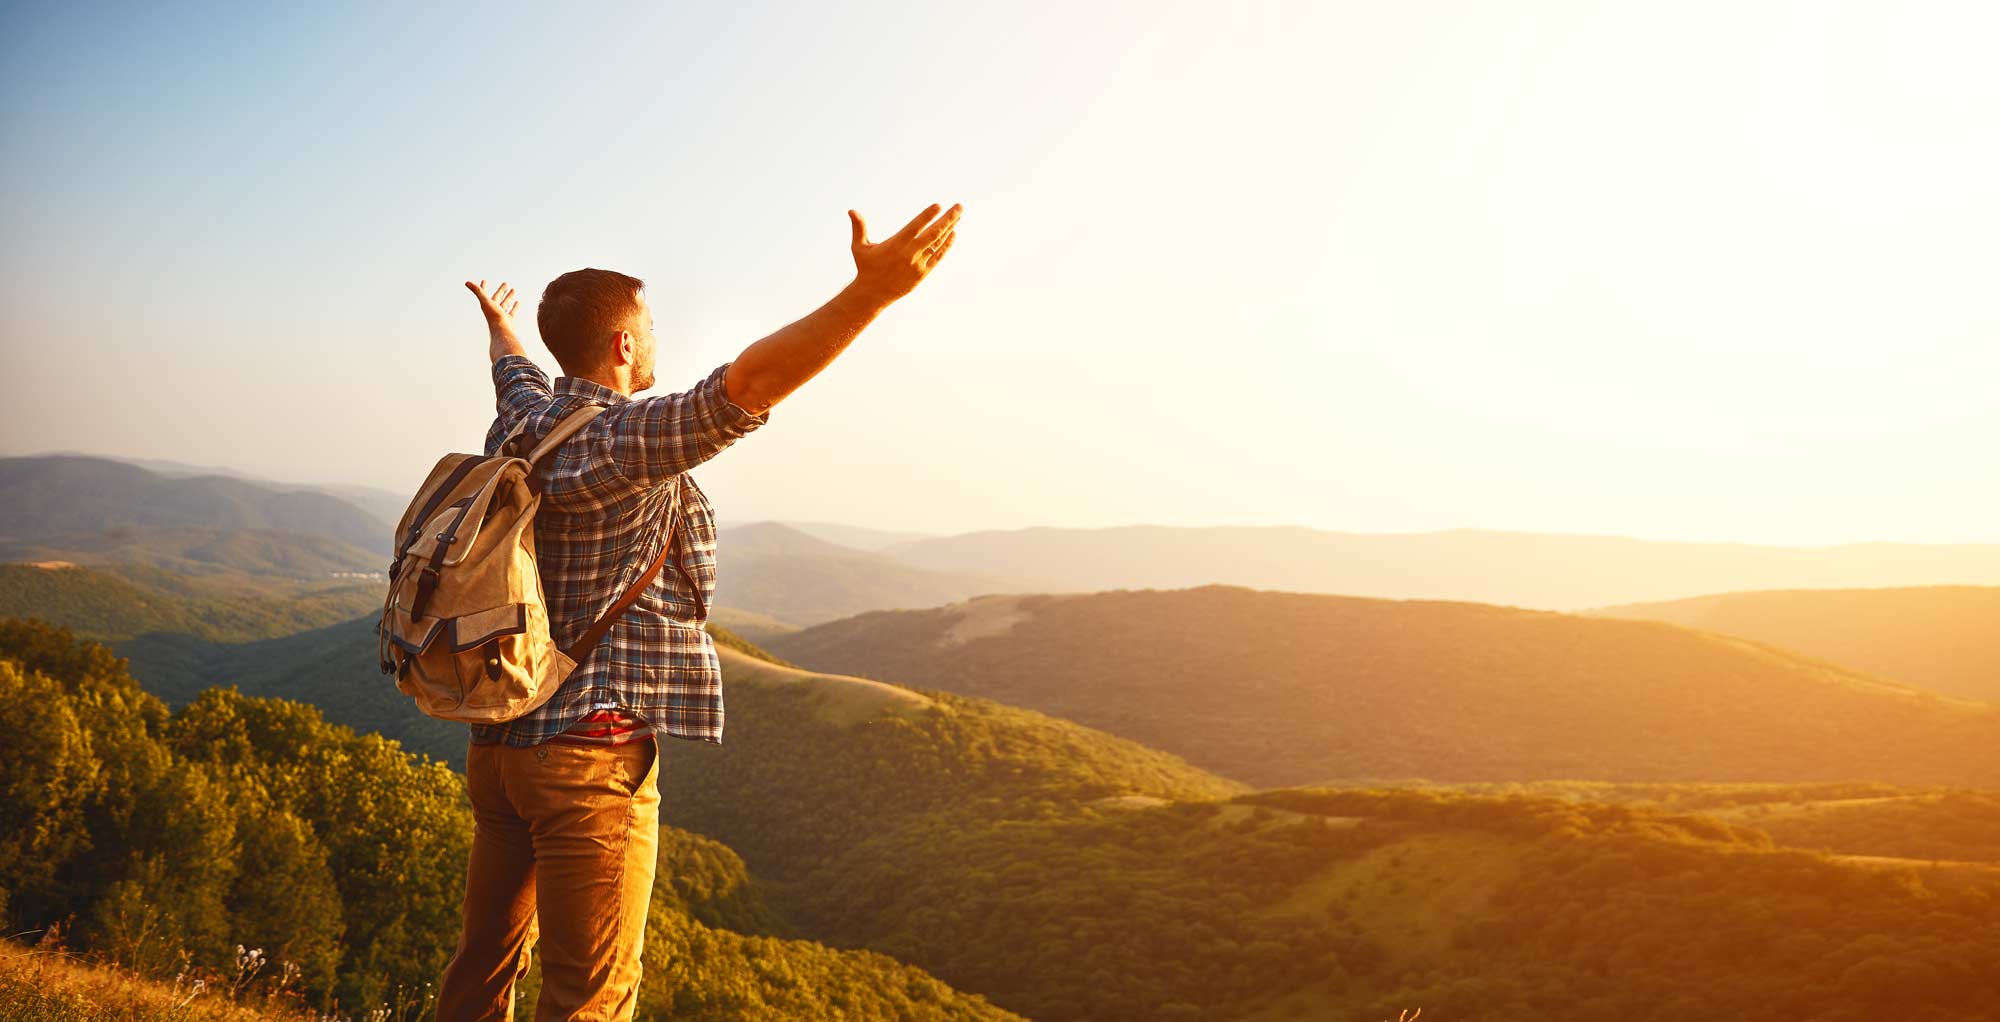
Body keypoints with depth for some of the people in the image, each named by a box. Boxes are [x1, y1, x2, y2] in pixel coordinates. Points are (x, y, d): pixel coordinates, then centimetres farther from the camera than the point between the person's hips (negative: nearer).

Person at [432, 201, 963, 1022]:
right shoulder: (623, 440, -18)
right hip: (592, 753, -9)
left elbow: (516, 374, 33)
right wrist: (872, 291, -42)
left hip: (499, 740, 9)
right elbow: (747, 385, -34)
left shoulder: (523, 423, 7)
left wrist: (501, 331, 56)